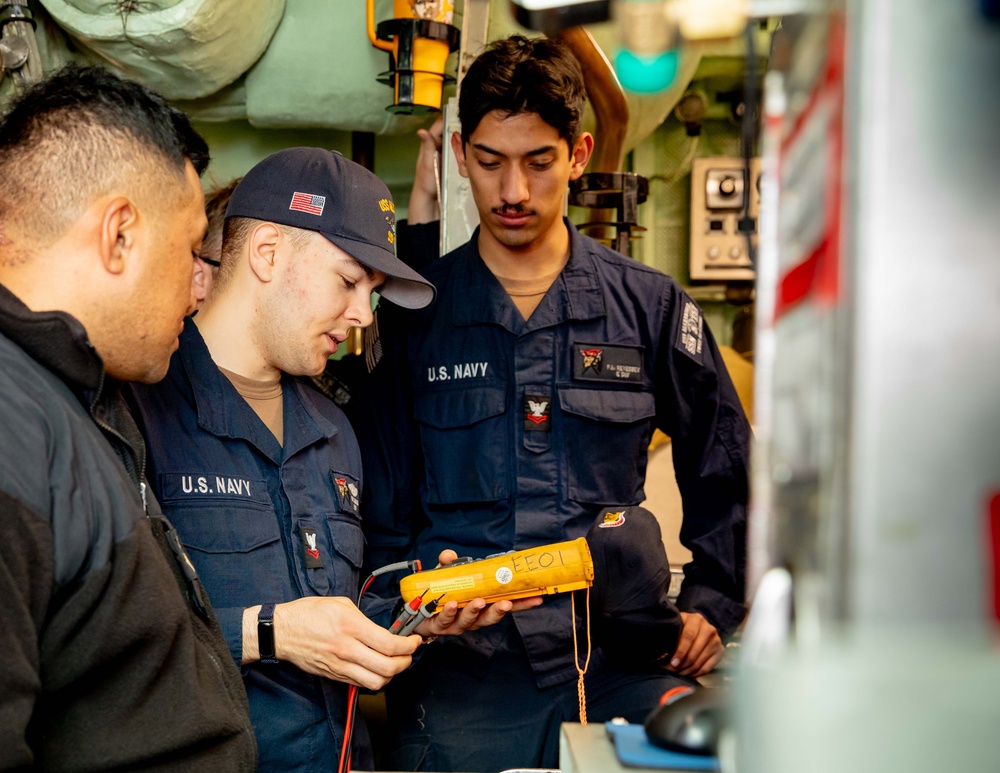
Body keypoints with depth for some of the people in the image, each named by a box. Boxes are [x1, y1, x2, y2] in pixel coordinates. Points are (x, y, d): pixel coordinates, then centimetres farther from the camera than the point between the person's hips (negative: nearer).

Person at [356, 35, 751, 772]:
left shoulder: (651, 306, 6)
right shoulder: (412, 313, 5)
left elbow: (730, 478, 15)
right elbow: (379, 506, 9)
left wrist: (710, 607, 8)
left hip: (621, 664, 1)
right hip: (461, 675, 0)